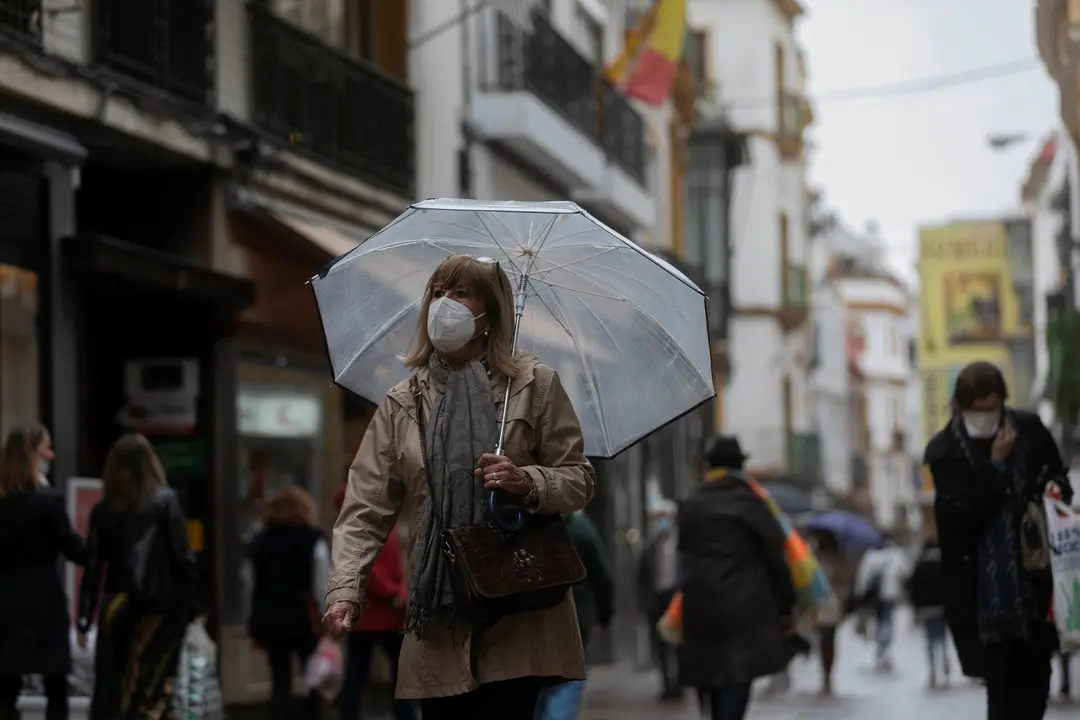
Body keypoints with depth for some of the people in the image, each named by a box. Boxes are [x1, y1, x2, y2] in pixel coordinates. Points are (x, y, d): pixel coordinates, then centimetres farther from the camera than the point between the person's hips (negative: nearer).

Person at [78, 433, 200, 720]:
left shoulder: (103, 509, 4)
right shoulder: (166, 502, -1)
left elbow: (93, 567, 3)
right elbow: (182, 556, -7)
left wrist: (84, 619, 6)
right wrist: (192, 604, -3)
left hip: (117, 608, 2)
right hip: (160, 608, -2)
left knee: (110, 689, 9)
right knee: (152, 688, -1)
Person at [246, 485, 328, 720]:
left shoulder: (258, 541, 11)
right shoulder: (313, 540, -3)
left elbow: (252, 585, 11)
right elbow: (323, 587, -10)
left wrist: (257, 626, 15)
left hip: (269, 620, 4)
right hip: (303, 620, -4)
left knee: (280, 683, 5)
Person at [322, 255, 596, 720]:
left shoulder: (534, 385, 4)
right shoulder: (400, 405, 10)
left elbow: (580, 480, 5)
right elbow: (365, 510, 5)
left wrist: (528, 483, -17)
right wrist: (344, 591, -9)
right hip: (439, 617, 2)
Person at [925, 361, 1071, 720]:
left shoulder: (1030, 430, 1)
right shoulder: (944, 451, -8)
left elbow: (1059, 478, 17)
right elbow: (963, 514, -17)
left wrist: (1058, 493, -5)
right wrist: (996, 465, -19)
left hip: (1035, 574, 4)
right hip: (983, 586, -4)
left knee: (1036, 673, 8)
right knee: (1003, 677, -5)